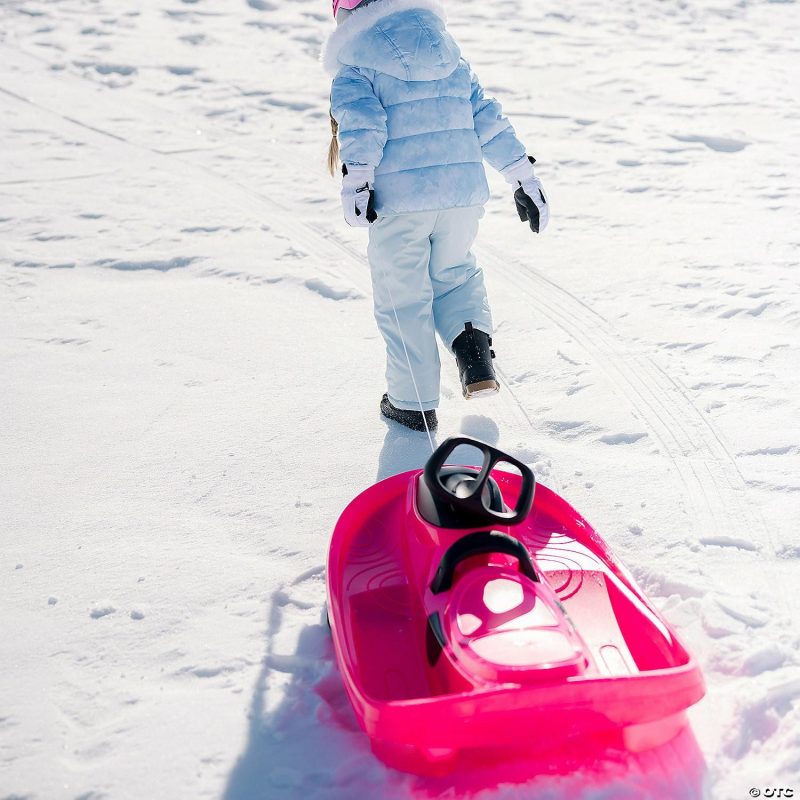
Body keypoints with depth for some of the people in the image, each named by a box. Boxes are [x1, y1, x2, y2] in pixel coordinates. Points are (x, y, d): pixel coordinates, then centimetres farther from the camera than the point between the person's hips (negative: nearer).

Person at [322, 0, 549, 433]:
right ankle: (473, 339, 2)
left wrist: (356, 177, -23)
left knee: (403, 298, 9)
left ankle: (414, 403, 15)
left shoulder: (354, 69, 5)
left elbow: (361, 119, -14)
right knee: (455, 272, 28)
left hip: (399, 198, -4)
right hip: (464, 190, 5)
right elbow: (487, 118, 18)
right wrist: (523, 176, 19)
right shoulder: (452, 59, 20)